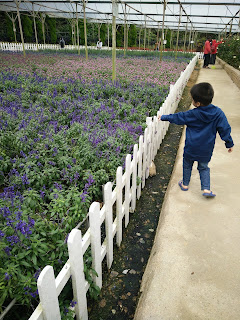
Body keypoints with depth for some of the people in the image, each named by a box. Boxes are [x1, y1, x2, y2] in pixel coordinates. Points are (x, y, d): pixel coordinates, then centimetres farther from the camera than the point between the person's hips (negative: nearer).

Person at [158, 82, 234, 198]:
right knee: (204, 167, 19)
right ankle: (206, 189, 11)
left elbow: (177, 118, -3)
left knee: (187, 165, 20)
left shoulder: (192, 114, -16)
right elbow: (225, 129, -4)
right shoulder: (218, 113, -10)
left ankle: (185, 184, 34)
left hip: (191, 148, -2)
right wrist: (229, 144, 8)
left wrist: (164, 117, 13)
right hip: (206, 150, 2)